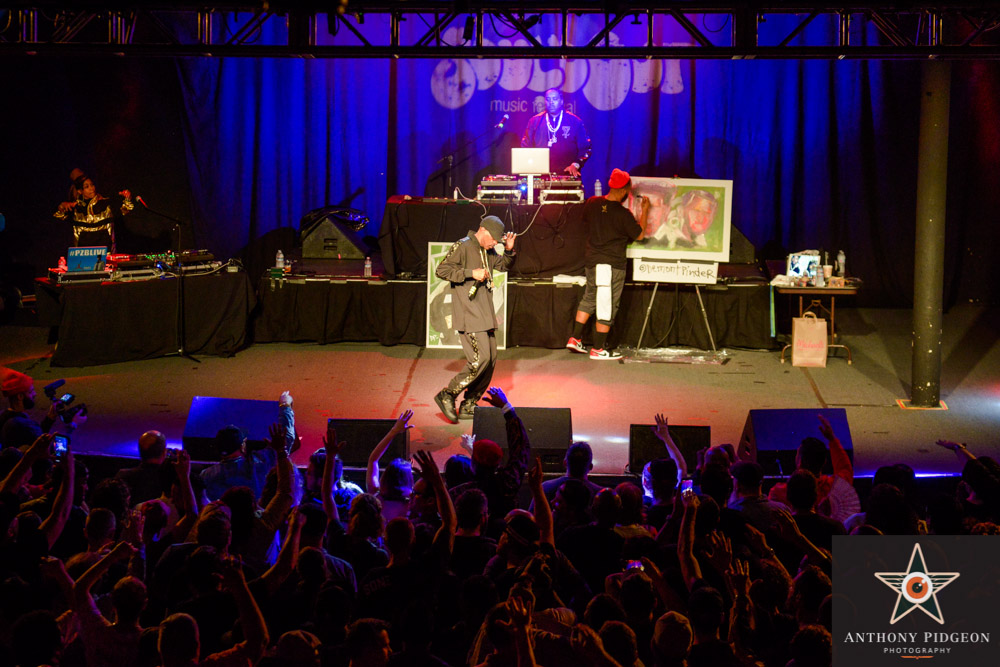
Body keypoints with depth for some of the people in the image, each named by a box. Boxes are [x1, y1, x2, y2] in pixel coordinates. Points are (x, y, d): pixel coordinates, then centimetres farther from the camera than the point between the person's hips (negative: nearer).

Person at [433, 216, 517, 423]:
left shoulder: (486, 251, 16)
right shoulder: (462, 247, -9)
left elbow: (503, 265, 31)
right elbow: (441, 270, -16)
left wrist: (509, 250, 10)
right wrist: (471, 273, -20)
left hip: (485, 316, 9)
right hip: (469, 316, -9)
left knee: (490, 360, 6)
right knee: (480, 359, -17)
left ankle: (468, 407, 14)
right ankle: (448, 395, -6)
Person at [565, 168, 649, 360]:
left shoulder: (592, 203, -3)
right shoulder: (623, 214, -19)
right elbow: (639, 235, -7)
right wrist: (645, 211, 3)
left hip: (592, 261, 7)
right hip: (612, 265, -7)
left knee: (589, 299, 22)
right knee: (607, 306, 3)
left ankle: (575, 339, 25)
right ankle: (597, 349, 7)